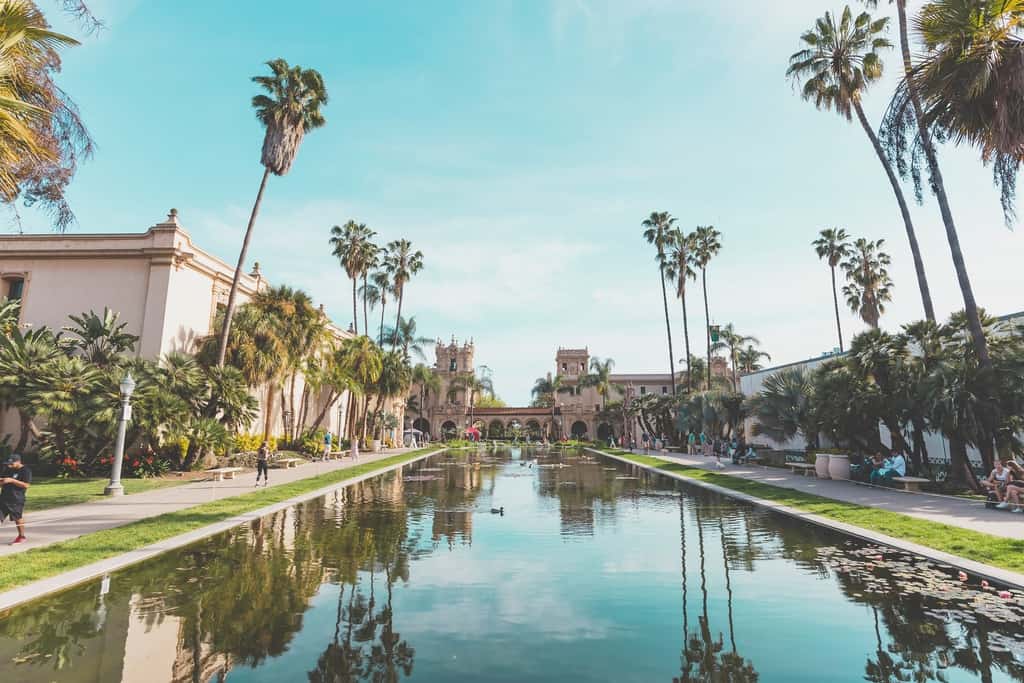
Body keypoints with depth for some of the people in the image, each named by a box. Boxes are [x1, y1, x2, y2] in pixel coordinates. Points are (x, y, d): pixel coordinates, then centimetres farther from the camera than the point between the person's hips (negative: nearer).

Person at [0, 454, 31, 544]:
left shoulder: (26, 471, -13)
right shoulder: (10, 470, 12)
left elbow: (26, 485, -20)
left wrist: (12, 480, -25)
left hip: (16, 499, -8)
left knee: (18, 518, 2)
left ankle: (22, 537, 17)